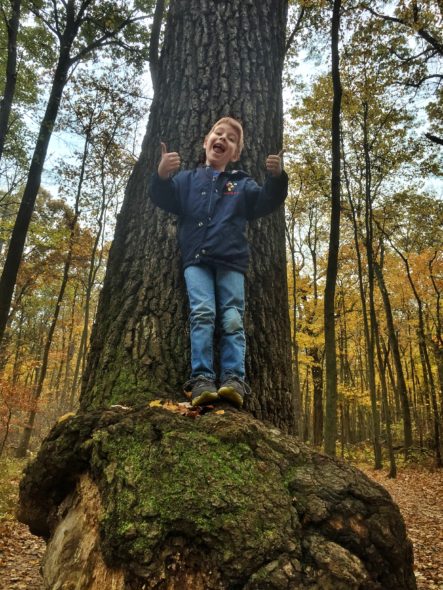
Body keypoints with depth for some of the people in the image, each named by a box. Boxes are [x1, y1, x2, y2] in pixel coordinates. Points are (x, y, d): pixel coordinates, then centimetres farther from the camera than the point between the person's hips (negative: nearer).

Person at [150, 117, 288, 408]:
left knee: (233, 320, -9)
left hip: (231, 262, 1)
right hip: (197, 259, 0)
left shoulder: (242, 184, 22)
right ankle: (201, 379, -20)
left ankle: (234, 380, -12)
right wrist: (162, 175, -18)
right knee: (202, 314, -17)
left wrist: (277, 178, -14)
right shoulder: (188, 179, 21)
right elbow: (164, 198, 4)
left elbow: (266, 201, 7)